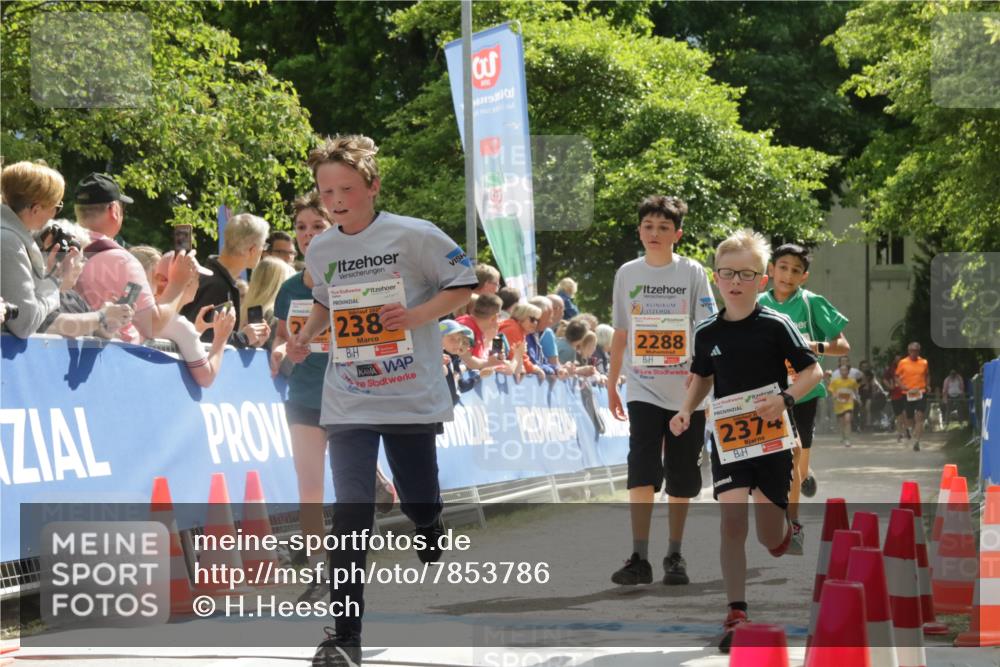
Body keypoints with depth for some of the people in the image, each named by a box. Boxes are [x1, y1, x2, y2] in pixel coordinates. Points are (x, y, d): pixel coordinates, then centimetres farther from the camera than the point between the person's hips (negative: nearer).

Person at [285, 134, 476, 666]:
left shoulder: (414, 236, -8)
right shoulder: (319, 250, 6)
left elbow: (463, 286, -2)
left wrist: (415, 315, -16)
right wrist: (305, 335, 6)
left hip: (412, 399, -2)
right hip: (347, 401, 2)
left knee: (420, 505, 8)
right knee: (350, 512, -11)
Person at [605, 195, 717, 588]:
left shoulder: (692, 274, -2)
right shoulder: (627, 274, 6)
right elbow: (620, 334, 13)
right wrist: (611, 385, 13)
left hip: (686, 393, -1)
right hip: (643, 391, 1)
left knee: (682, 481, 6)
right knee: (641, 474, -12)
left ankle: (674, 556, 18)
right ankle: (639, 558, -12)